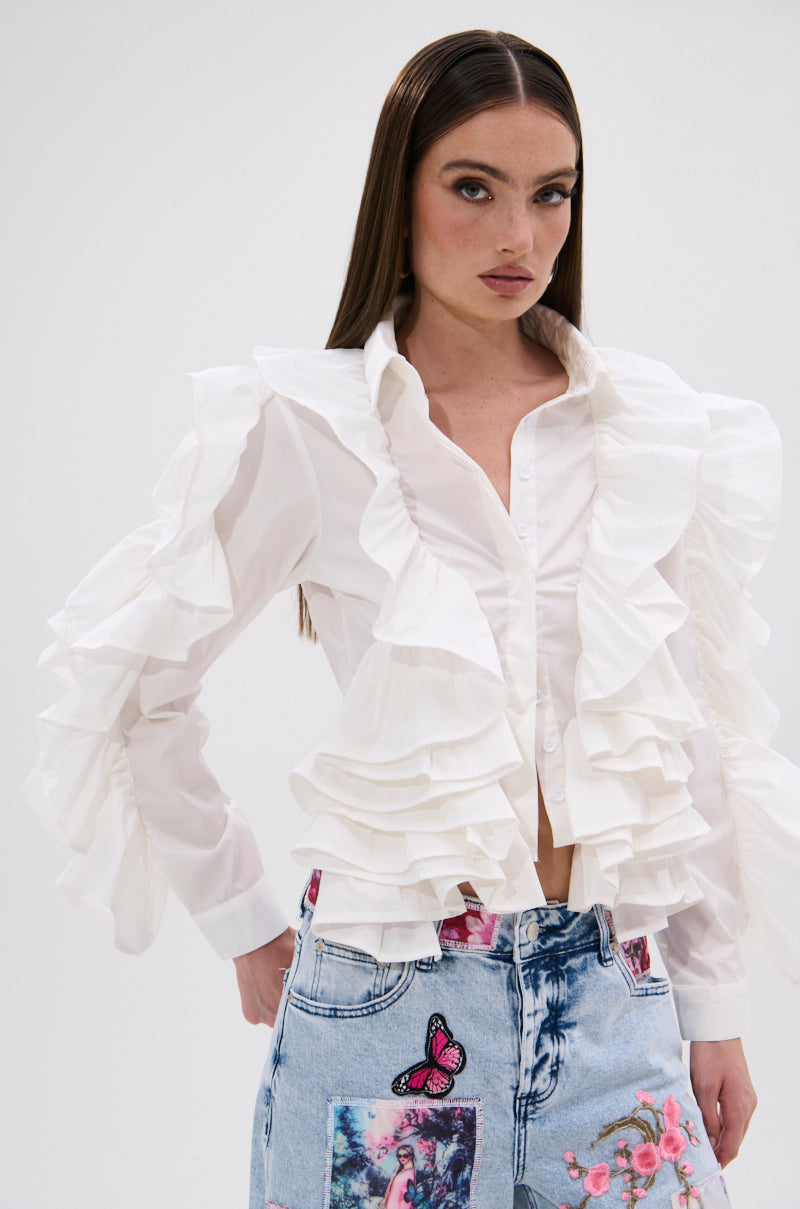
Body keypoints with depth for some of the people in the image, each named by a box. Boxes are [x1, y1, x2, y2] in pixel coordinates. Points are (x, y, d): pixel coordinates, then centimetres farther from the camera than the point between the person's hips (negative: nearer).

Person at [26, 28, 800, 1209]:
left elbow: (704, 727, 6)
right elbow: (133, 683, -2)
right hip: (389, 988, -2)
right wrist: (243, 920, 2)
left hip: (605, 982, 3)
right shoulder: (306, 427, -7)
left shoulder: (658, 429, 2)